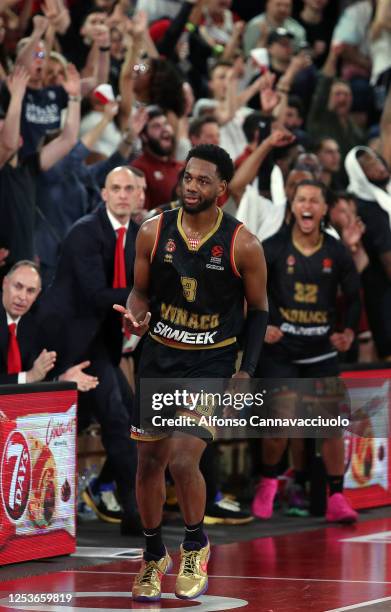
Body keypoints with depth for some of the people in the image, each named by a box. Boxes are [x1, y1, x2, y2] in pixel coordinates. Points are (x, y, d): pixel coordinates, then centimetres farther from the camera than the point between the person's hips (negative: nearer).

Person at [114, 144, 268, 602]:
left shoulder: (242, 245, -12)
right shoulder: (154, 232, -5)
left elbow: (258, 310, 0)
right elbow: (142, 290, 8)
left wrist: (247, 370, -8)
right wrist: (136, 315, -15)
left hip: (211, 363, -4)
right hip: (159, 357, 4)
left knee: (183, 461, -18)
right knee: (150, 461, 10)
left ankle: (195, 545, 9)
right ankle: (153, 556, 30)